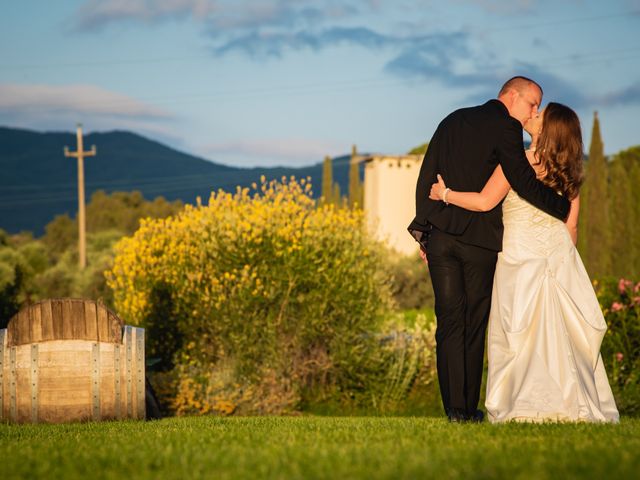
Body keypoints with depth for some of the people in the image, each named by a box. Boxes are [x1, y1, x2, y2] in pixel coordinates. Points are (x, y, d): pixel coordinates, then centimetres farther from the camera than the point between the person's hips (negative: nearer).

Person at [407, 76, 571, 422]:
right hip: (479, 238, -5)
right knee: (474, 323, 4)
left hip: (440, 235, 5)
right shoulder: (504, 127, -5)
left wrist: (423, 229, 16)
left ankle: (454, 407, -1)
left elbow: (426, 177, 14)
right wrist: (567, 210, -3)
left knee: (449, 320, 5)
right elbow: (524, 183, -13)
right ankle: (469, 408, 6)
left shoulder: (452, 121, 16)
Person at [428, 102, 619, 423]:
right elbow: (571, 225, 10)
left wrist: (444, 194, -2)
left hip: (520, 250, -5)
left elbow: (485, 202, -15)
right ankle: (569, 403, 4)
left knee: (520, 329, -1)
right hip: (558, 250, 5)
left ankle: (528, 406, -3)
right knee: (563, 329, 5)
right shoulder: (568, 172, 7)